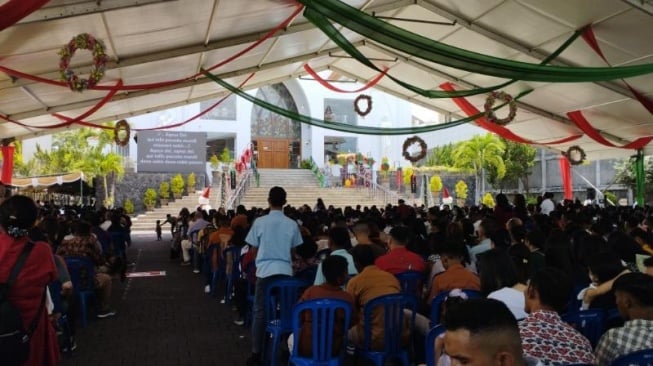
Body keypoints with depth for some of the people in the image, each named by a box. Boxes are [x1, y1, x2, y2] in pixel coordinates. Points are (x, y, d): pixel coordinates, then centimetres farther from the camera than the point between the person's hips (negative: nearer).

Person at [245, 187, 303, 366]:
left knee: (260, 312, 5)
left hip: (265, 270, -1)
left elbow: (254, 249, 4)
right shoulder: (292, 224, 1)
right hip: (285, 270, 2)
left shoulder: (260, 222, -2)